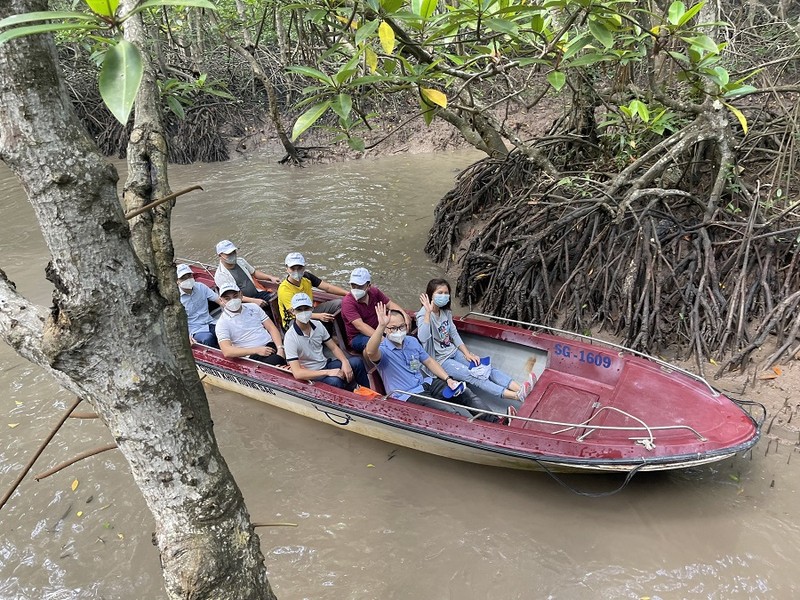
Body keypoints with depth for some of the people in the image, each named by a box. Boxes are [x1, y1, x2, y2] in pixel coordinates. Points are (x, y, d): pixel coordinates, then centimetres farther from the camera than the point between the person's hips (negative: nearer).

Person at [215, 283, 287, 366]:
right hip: (253, 356, -4)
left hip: (271, 346, 5)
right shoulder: (222, 324, 2)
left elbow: (272, 328, 11)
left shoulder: (253, 307, 16)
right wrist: (256, 350, -19)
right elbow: (227, 352, -12)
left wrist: (280, 348, -8)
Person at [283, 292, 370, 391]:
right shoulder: (290, 337, -21)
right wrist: (328, 372, -31)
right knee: (335, 381, -35)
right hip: (311, 375, -6)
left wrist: (345, 362, -16)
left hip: (325, 364, 6)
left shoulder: (318, 325, -2)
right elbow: (297, 373, -26)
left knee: (357, 362, -12)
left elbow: (334, 347, 6)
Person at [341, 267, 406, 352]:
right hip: (357, 338, -6)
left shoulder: (374, 292, -2)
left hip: (376, 330, 6)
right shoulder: (347, 302, -21)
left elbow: (390, 304, 2)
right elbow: (360, 326, -31)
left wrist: (404, 314, -21)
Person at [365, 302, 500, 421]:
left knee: (466, 394, -6)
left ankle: (496, 423, -6)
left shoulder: (412, 341, 10)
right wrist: (381, 326, -50)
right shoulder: (383, 349, -11)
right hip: (408, 395, -7)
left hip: (426, 383, 7)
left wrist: (448, 379, 3)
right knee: (451, 412, -26)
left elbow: (429, 361, 17)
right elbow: (370, 352, -36)